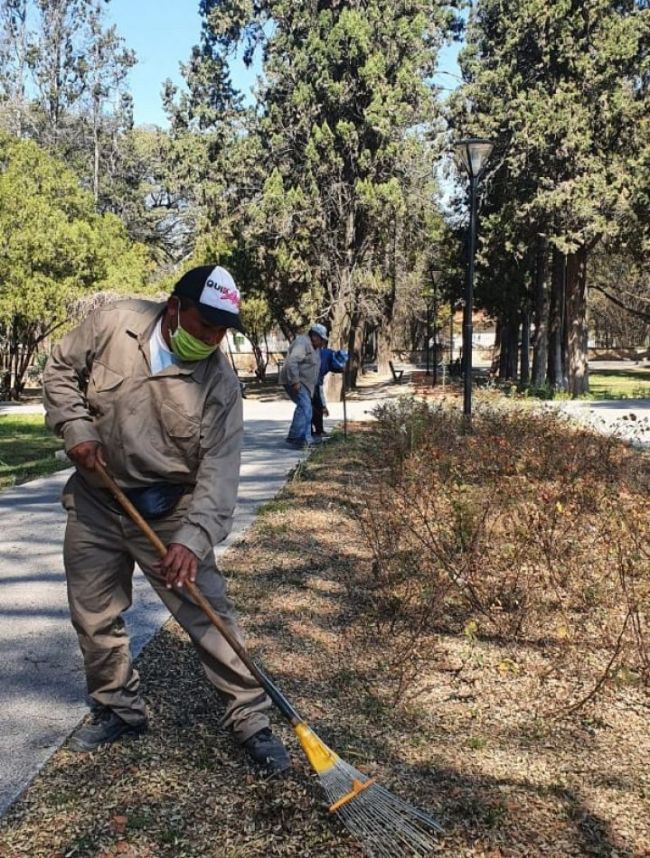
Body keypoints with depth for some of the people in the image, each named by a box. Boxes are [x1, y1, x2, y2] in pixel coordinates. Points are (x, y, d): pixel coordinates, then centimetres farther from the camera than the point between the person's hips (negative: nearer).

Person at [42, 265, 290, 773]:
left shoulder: (220, 383, -15)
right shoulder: (114, 324, -11)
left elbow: (219, 471, -20)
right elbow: (62, 371, 5)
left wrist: (192, 539, -32)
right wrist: (77, 428, -11)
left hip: (169, 511, -2)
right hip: (96, 502, 3)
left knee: (209, 614, -5)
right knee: (95, 617, 13)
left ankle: (251, 719, 10)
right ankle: (119, 708, 35)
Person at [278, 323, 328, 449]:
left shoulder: (313, 346, 17)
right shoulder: (302, 343, -17)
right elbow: (291, 362, -28)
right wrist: (295, 381, -31)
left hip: (304, 383, 11)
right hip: (295, 382, -11)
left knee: (306, 408, 13)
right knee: (304, 406, -21)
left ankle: (305, 438, 20)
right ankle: (295, 437, -22)